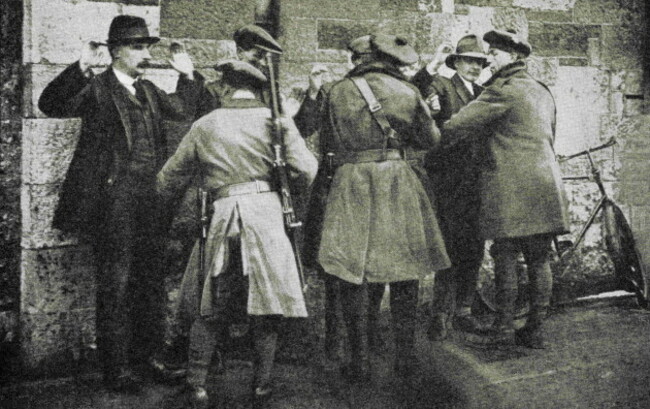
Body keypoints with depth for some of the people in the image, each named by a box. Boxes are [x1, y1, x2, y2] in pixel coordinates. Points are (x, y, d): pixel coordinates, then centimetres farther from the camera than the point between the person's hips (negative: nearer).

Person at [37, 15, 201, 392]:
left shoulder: (148, 91, 16)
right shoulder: (96, 88, -5)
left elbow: (182, 110, 30)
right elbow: (51, 105, -19)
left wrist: (187, 75, 20)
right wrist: (81, 68, -28)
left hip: (149, 202, 7)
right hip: (114, 203, -7)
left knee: (152, 283, 14)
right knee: (116, 286, -1)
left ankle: (149, 356, 29)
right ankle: (116, 370, 8)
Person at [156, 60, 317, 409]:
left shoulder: (205, 126, 9)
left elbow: (170, 177, 16)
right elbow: (306, 170, -2)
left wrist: (167, 202, 36)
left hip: (223, 217, 1)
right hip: (267, 214, -1)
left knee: (211, 308, 14)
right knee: (265, 305, 9)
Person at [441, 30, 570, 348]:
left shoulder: (504, 90, -7)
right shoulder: (543, 93, 19)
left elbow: (458, 125, -12)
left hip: (510, 188, -7)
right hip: (546, 186, 7)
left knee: (505, 257, -1)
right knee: (538, 260, 6)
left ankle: (503, 327, 3)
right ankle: (535, 330, 9)